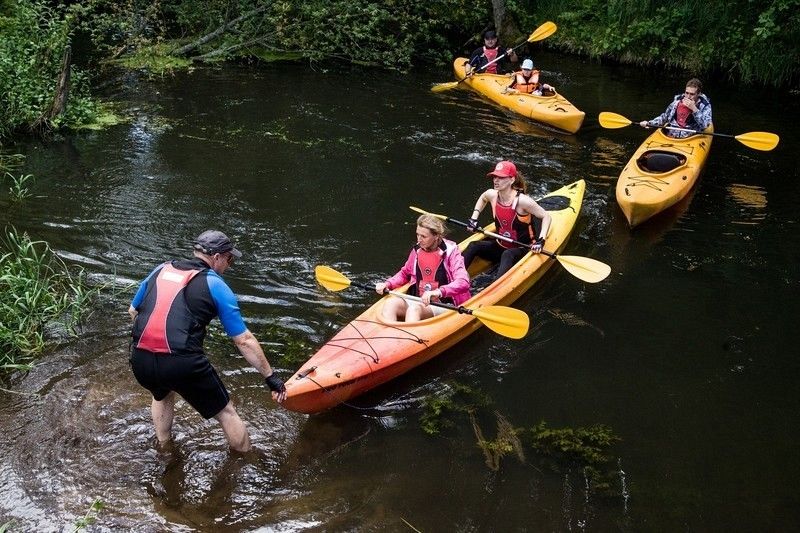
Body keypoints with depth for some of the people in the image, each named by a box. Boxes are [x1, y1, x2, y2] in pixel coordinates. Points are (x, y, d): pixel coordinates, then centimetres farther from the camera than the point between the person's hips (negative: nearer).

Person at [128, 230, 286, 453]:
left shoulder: (160, 270, 16)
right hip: (183, 365, -5)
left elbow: (133, 311, 27)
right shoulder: (215, 285, 2)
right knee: (225, 412, 16)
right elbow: (244, 341, 2)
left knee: (163, 396, 38)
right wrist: (270, 376, 9)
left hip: (139, 362, 5)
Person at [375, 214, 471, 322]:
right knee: (390, 303, -26)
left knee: (414, 309, -36)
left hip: (442, 305, -5)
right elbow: (404, 273, 28)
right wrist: (387, 284, 8)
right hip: (417, 301, 5)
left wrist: (439, 292, -37)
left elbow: (463, 282, -21)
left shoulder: (450, 251, -7)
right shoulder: (417, 250, 9)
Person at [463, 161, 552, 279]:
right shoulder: (492, 195, -5)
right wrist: (474, 218, 10)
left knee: (507, 255, -38)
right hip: (500, 246, 6)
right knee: (473, 246, -17)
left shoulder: (522, 200, -22)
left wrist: (540, 241, -23)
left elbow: (546, 216, -13)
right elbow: (482, 198, 22)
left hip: (522, 250, -6)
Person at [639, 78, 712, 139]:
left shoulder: (705, 105, 1)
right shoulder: (677, 101, 9)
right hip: (669, 137, 2)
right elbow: (664, 117, 21)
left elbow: (704, 125, -13)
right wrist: (649, 123, 7)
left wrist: (694, 109, -20)